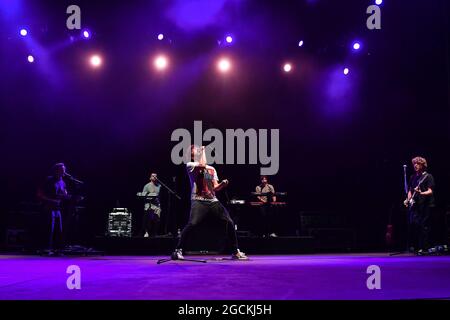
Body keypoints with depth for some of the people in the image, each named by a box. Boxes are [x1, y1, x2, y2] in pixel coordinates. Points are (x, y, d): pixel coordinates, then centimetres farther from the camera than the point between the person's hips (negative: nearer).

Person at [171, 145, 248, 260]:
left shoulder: (212, 169, 20)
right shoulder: (190, 165, 5)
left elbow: (215, 188, 16)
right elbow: (202, 165, -15)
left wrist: (222, 184, -6)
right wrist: (203, 150, 0)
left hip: (213, 201, 5)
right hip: (198, 201, -5)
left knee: (229, 222, -4)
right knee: (192, 223, -26)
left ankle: (236, 252, 9)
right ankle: (178, 250, -14)